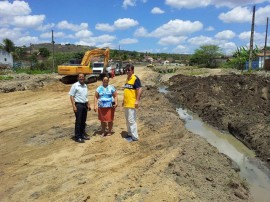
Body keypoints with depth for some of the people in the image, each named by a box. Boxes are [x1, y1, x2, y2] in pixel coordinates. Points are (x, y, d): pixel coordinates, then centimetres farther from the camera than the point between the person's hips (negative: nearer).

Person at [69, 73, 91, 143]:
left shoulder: (85, 86, 13)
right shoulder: (75, 85, -6)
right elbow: (71, 96, -9)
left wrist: (88, 105, 15)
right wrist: (74, 106, -17)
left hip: (84, 105, 6)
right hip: (78, 105, -6)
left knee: (83, 121, 12)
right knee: (78, 121, -3)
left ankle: (83, 134, 25)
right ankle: (77, 137, 3)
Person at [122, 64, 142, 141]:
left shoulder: (135, 78, -13)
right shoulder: (127, 78, 15)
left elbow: (139, 89, -20)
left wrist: (137, 101, -24)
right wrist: (123, 100, 22)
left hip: (132, 104, -9)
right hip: (126, 103, 9)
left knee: (131, 120, -7)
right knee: (127, 120, 17)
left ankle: (135, 136, 2)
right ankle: (129, 133, 29)